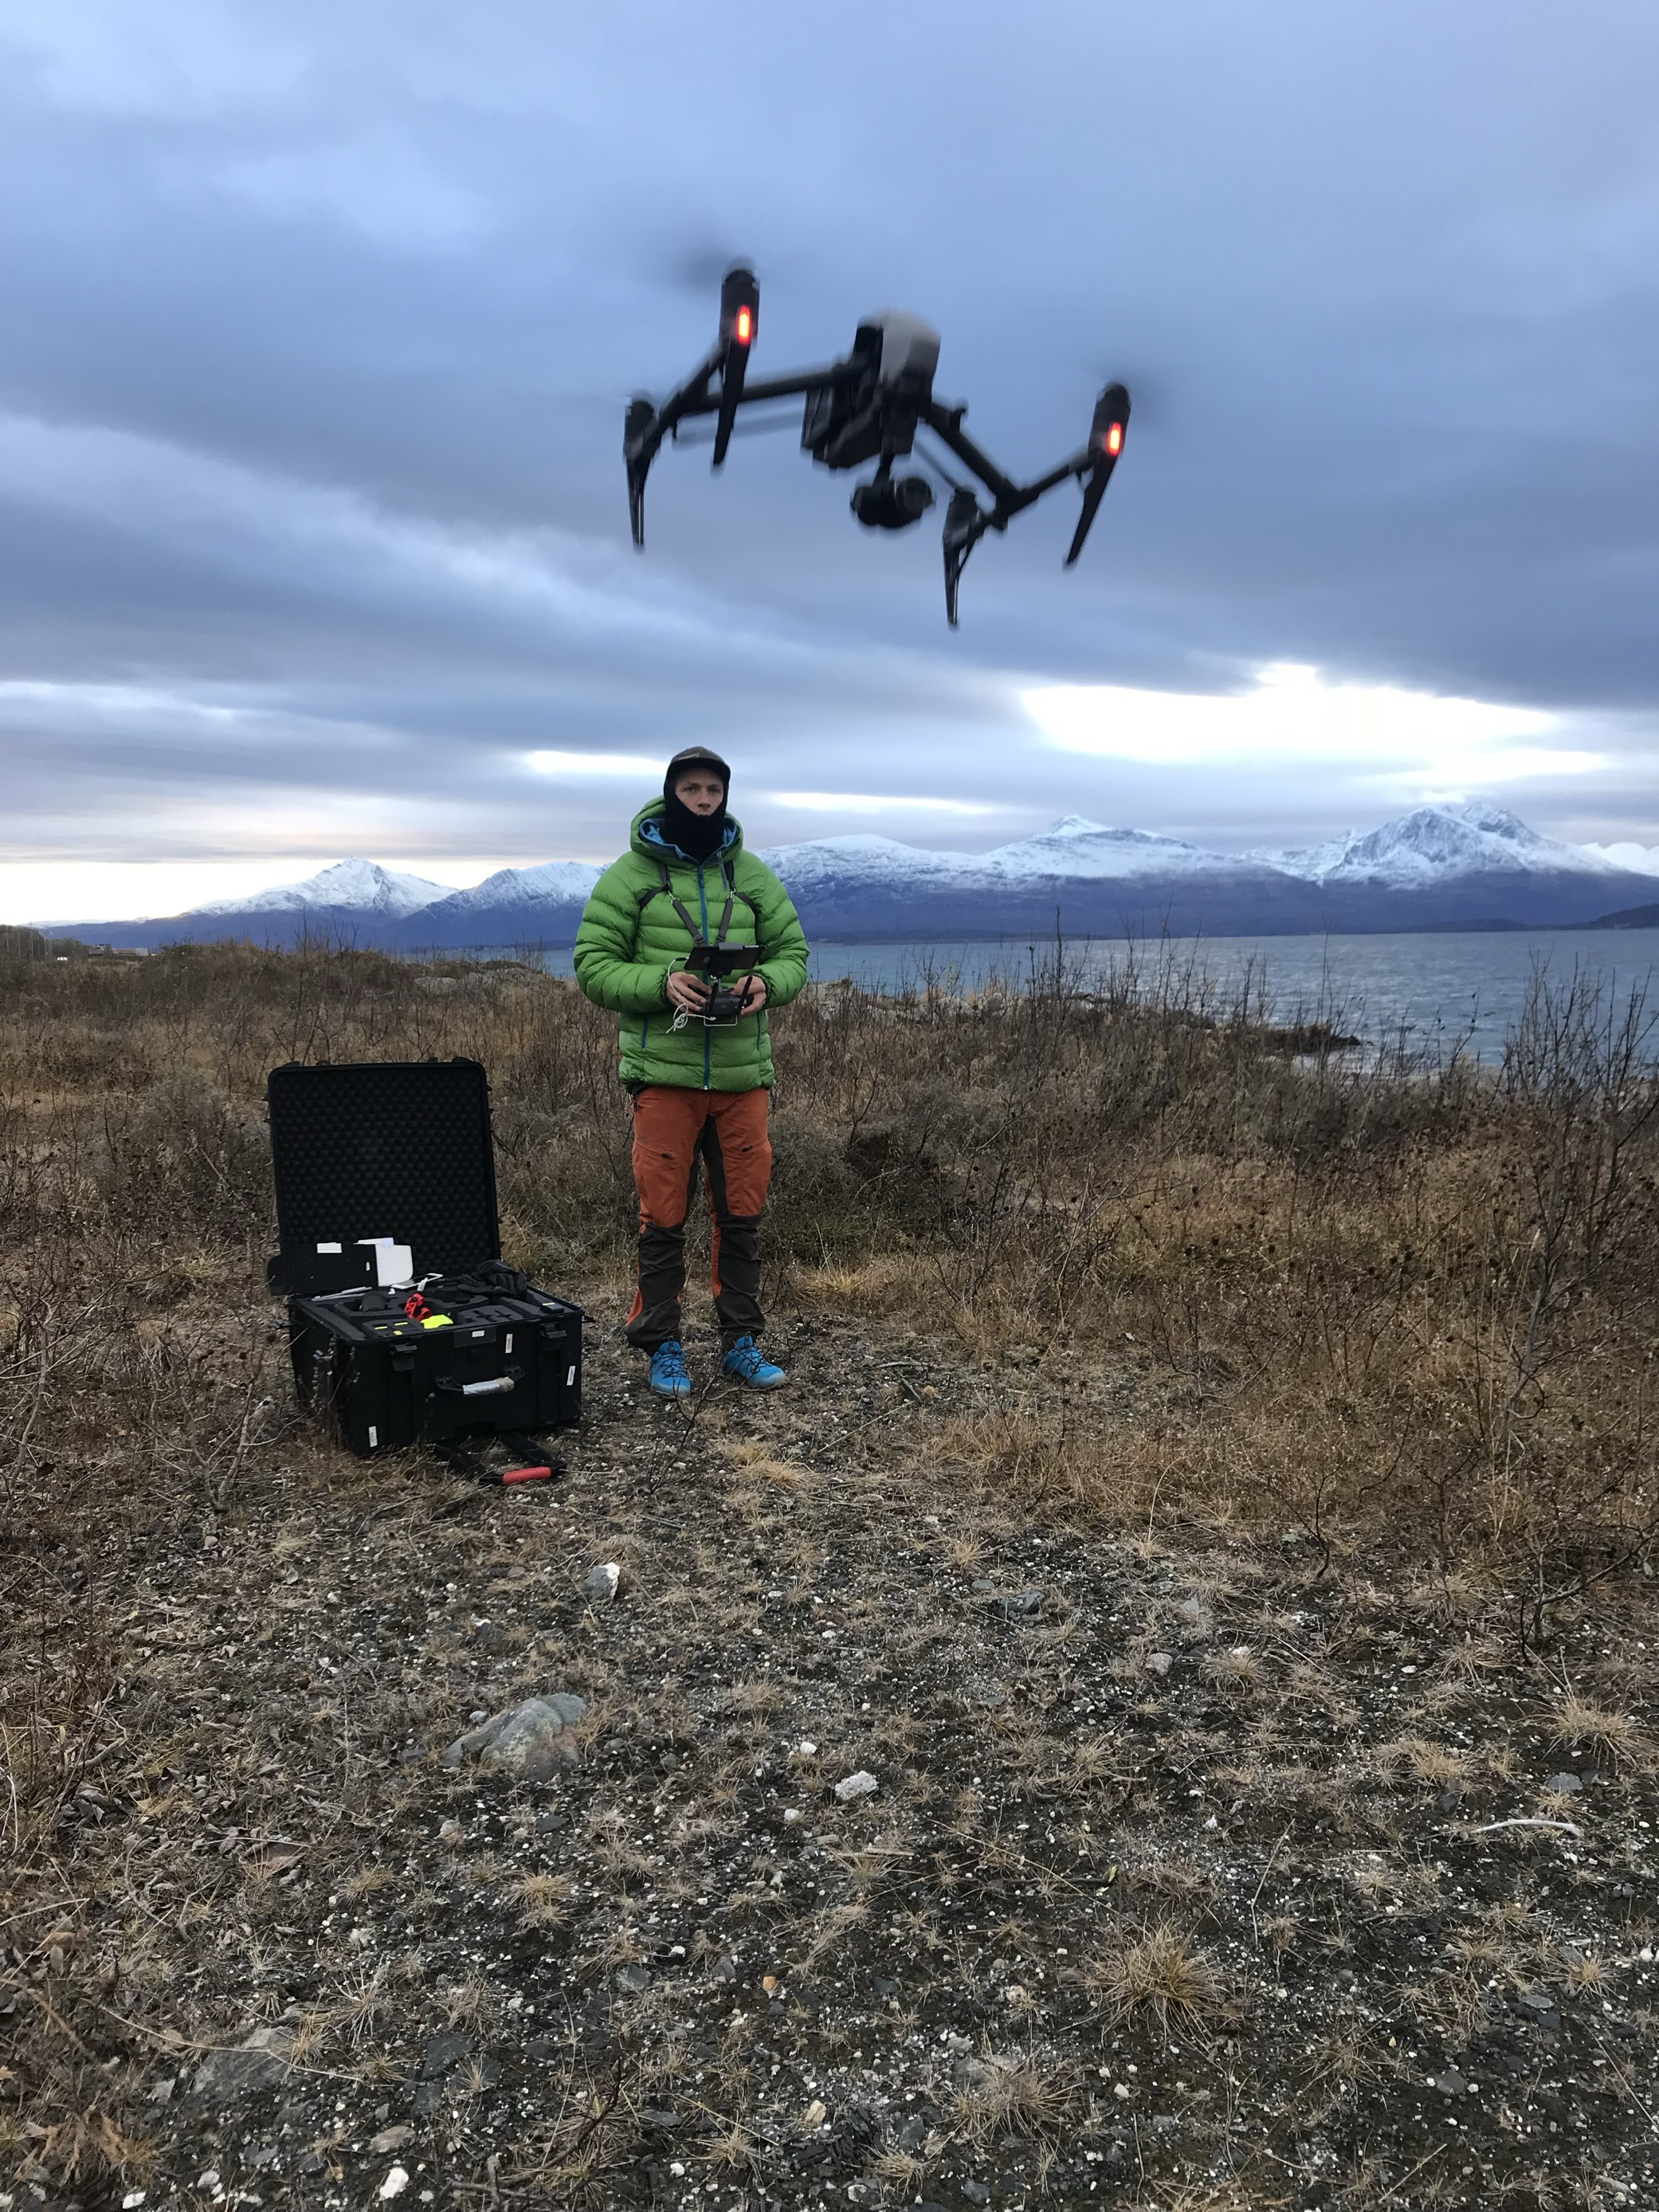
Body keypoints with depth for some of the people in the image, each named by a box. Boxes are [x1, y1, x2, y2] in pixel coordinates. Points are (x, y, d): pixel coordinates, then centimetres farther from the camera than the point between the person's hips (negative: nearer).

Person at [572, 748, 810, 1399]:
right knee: (663, 1217, 2)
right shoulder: (630, 874, 1)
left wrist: (766, 983, -11)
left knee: (742, 1213, 9)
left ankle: (741, 1342, 22)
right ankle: (662, 1346, 16)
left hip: (743, 1072, 3)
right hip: (664, 1071, -3)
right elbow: (593, 964, -3)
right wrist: (662, 984, -20)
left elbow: (793, 952, 12)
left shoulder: (752, 875, 10)